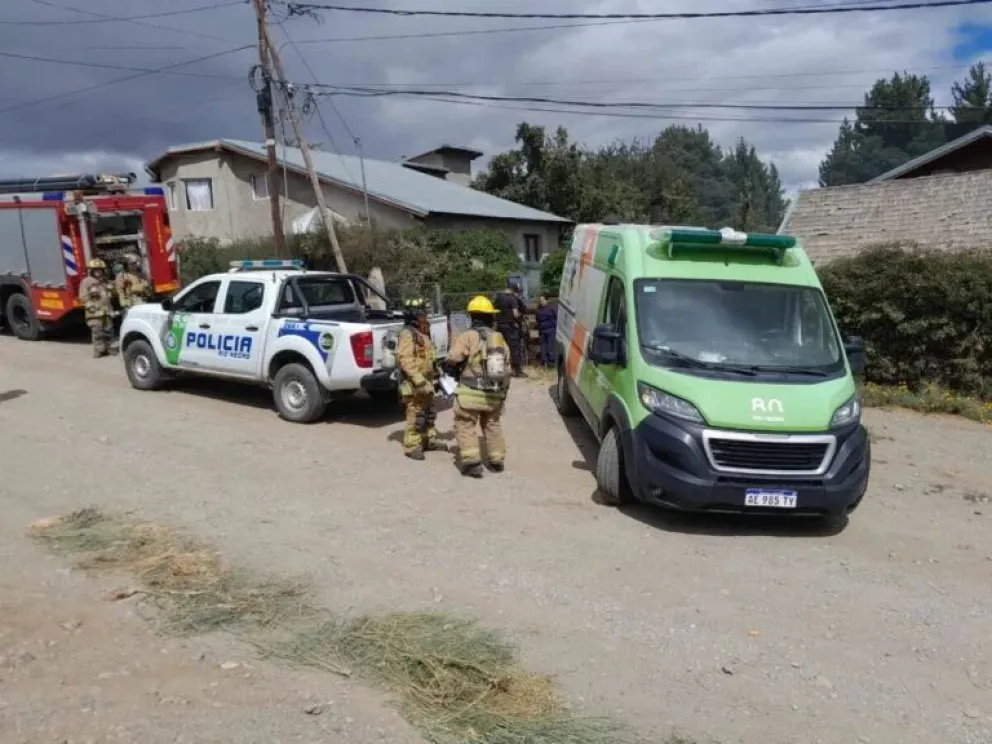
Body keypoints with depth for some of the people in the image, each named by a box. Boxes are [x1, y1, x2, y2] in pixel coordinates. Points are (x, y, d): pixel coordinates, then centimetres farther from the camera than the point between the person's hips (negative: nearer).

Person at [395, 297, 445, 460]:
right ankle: (411, 446, 1)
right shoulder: (407, 334, -17)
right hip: (414, 384, -10)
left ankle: (429, 440, 31)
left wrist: (436, 372, 25)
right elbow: (405, 360, -26)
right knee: (415, 415, -7)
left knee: (429, 413, 18)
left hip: (426, 381, 10)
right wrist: (418, 380, -30)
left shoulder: (422, 333, 15)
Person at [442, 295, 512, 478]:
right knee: (492, 426, 21)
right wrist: (503, 390, 18)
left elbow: (451, 362, -15)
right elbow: (506, 365, 9)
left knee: (465, 426, 4)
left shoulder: (468, 336, -10)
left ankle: (472, 462, -4)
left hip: (471, 392, -5)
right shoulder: (500, 338, 8)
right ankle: (497, 461, 26)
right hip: (495, 393, 6)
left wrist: (457, 372, 8)